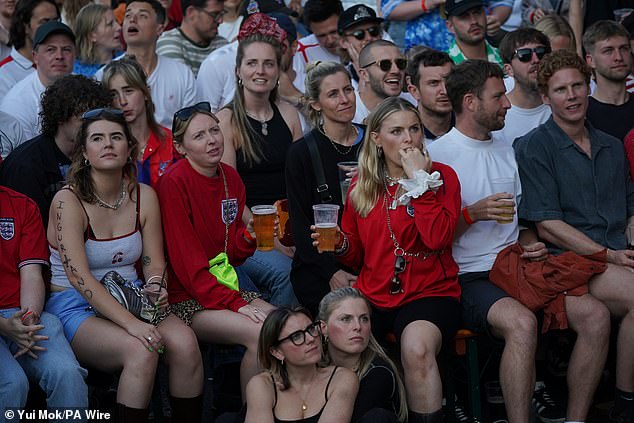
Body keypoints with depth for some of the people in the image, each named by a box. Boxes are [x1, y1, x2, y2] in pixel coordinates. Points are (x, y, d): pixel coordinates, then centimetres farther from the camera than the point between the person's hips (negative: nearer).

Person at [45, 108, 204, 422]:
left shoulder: (144, 196, 5)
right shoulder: (68, 200, -11)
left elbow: (154, 263, 6)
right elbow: (79, 276, -20)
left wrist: (157, 289, -19)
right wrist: (131, 323, -29)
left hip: (131, 299, 5)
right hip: (75, 308, -5)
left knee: (184, 342, -24)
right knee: (140, 350, -32)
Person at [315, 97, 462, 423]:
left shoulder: (441, 176, 3)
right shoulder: (363, 185, 11)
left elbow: (437, 238, -15)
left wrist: (420, 179, -12)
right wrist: (337, 245, -6)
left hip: (430, 292, -3)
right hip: (373, 295, 3)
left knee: (417, 348, -36)